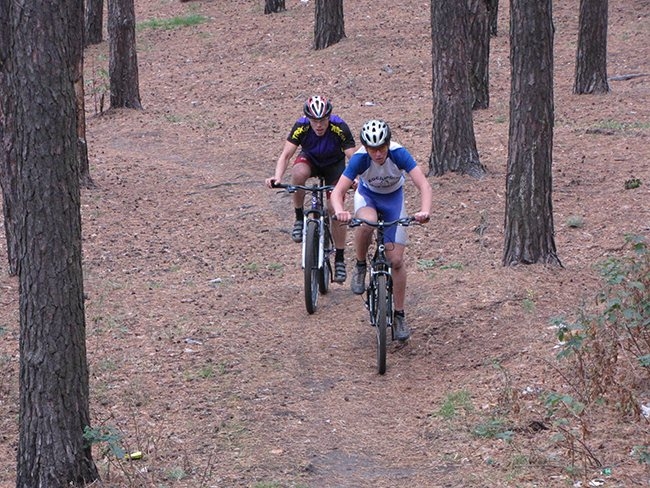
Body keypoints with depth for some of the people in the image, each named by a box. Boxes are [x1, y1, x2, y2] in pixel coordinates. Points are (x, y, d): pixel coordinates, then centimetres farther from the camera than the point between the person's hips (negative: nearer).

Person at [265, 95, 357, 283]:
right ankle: (299, 218, -15)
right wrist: (277, 177, -53)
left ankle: (340, 259, 1)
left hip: (334, 165, 0)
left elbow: (353, 157, -35)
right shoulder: (301, 127, -30)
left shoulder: (339, 128, -32)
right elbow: (286, 154, -35)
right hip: (310, 160, 1)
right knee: (298, 173, -36)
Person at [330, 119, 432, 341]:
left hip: (393, 197, 1)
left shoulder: (398, 154, -32)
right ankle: (360, 267, -10)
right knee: (366, 223, -38)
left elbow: (424, 185, -38)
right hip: (367, 194, 0)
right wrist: (339, 211, -57)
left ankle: (399, 316, 9)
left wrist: (425, 211, -57)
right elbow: (337, 192, -35)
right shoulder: (359, 159, -32)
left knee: (396, 260, -5)